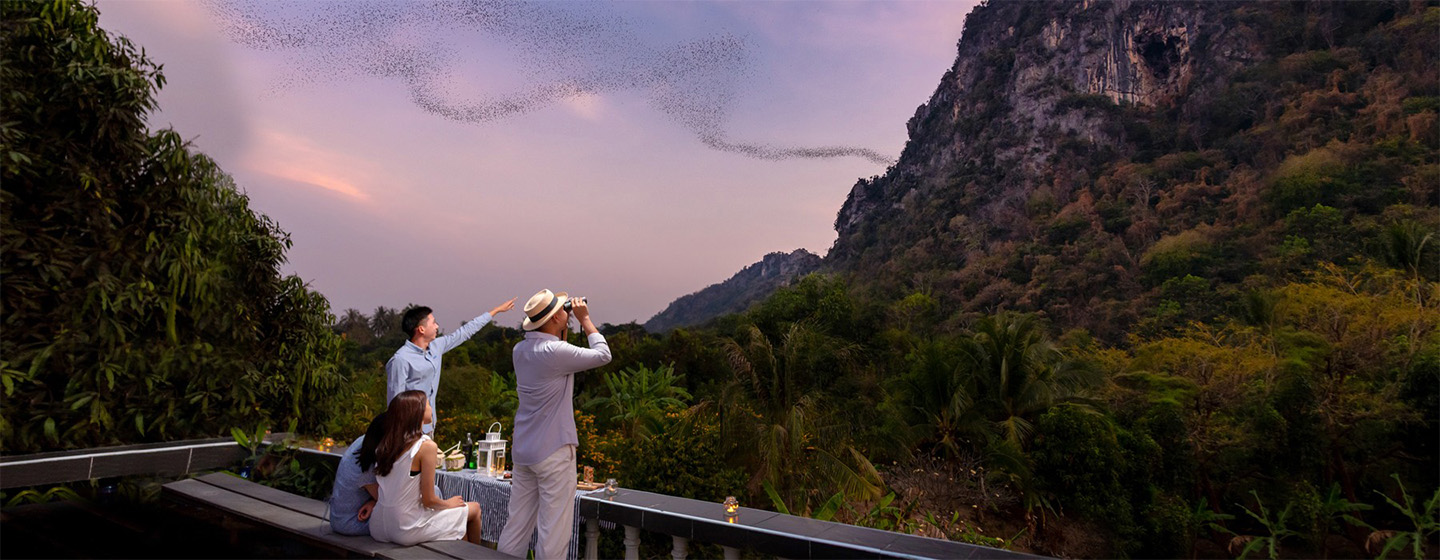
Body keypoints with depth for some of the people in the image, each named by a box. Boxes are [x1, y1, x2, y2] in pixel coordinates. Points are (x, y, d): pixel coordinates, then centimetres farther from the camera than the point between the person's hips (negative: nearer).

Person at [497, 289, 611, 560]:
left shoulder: (520, 350, 5)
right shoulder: (556, 352, -20)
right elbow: (603, 355, -9)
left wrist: (563, 330, 15)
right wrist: (585, 319, -1)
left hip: (522, 450, 8)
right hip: (553, 451, -8)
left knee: (517, 524, 16)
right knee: (554, 530, 2)